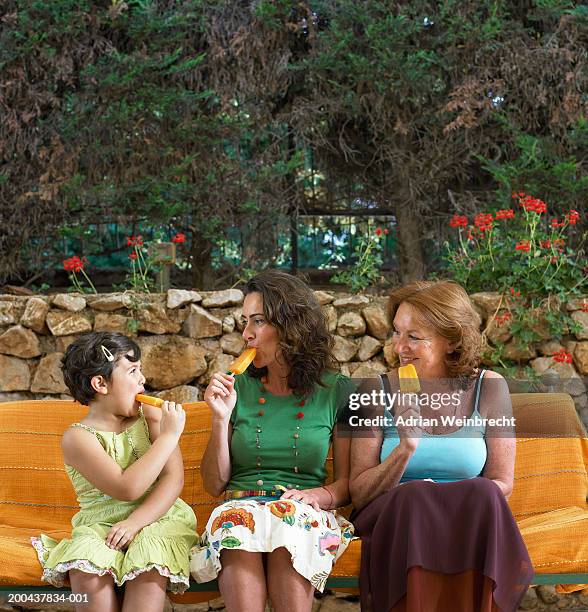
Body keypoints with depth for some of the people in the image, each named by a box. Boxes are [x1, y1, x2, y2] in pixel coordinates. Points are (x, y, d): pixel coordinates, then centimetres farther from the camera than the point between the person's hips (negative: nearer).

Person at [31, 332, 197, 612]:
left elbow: (173, 478, -5)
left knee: (150, 567, -32)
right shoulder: (77, 437, -7)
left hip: (157, 517, 1)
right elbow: (127, 489, -20)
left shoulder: (152, 415, 5)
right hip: (100, 525, -1)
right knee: (88, 572, -32)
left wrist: (136, 521, -20)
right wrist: (169, 436, -16)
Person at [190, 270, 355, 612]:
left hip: (303, 512, -1)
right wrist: (221, 419, -3)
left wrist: (318, 495, -15)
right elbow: (214, 485, 9)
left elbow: (348, 483, 7)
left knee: (292, 515, -36)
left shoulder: (336, 391, 5)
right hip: (241, 506, 1)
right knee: (237, 525, -34)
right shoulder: (238, 389, 9)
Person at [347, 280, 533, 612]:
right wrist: (405, 448, -18)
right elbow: (359, 494, -2)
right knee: (414, 495, -32)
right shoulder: (378, 390, 0)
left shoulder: (488, 388, 1)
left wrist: (455, 500, -14)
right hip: (392, 517, -1)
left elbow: (502, 484, 4)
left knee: (482, 494, -30)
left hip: (470, 520, 1)